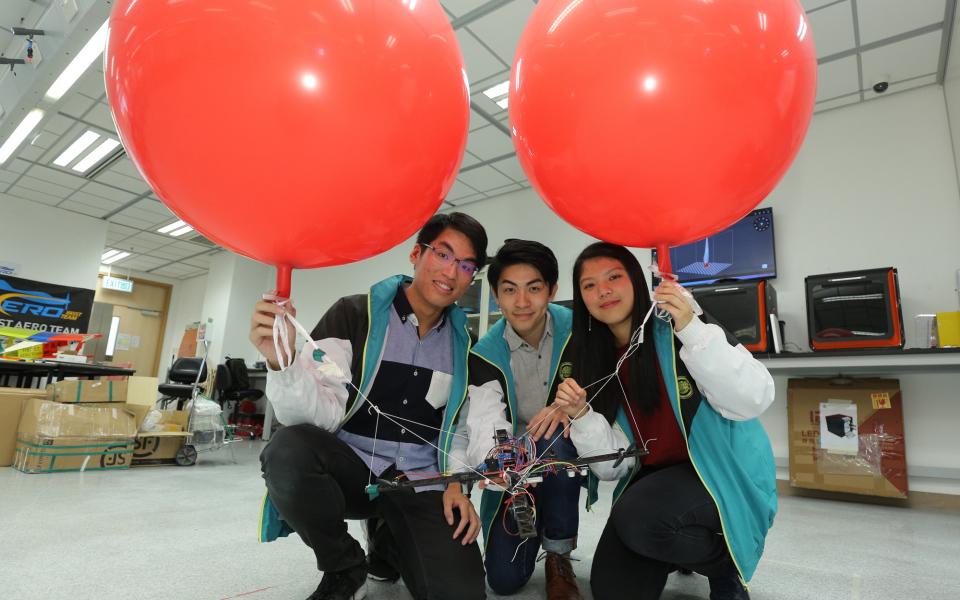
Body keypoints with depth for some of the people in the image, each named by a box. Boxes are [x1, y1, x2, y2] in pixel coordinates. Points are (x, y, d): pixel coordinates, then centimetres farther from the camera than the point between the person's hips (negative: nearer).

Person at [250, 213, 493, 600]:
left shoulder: (464, 343, 4)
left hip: (421, 484, 3)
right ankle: (344, 568, -3)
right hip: (351, 469, -2)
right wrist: (283, 362, -34)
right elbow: (321, 415, -16)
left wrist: (456, 483, 0)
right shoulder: (354, 314, -9)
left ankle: (388, 542, 18)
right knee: (288, 450, -34)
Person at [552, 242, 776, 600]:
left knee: (638, 518, -31)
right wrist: (581, 416, -21)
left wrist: (691, 329, -32)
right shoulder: (596, 364, 2)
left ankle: (725, 564, 1)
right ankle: (686, 548, 24)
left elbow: (752, 402, -24)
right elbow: (615, 465, -2)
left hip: (724, 468, -5)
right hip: (655, 476, 5)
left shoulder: (679, 328, -11)